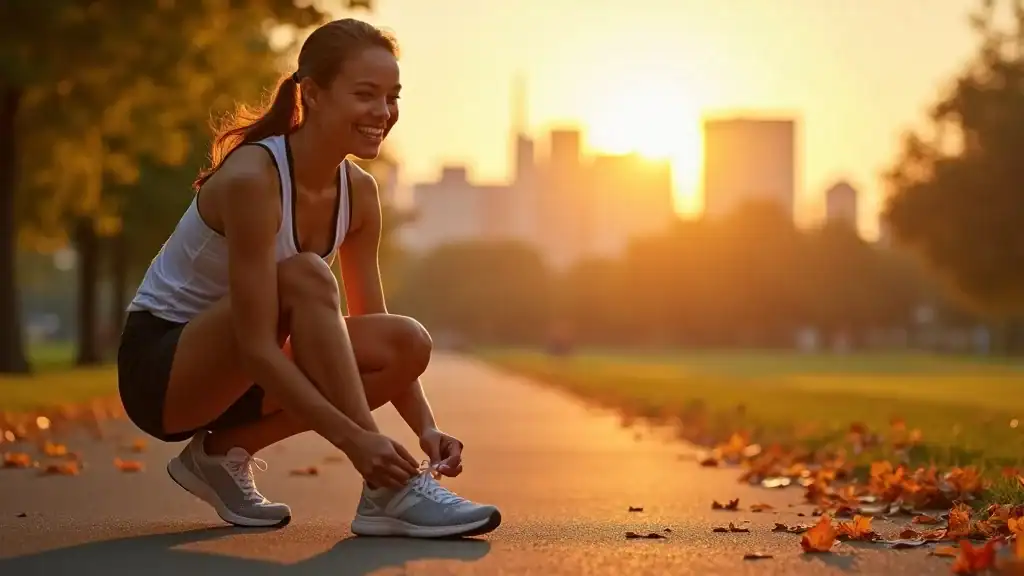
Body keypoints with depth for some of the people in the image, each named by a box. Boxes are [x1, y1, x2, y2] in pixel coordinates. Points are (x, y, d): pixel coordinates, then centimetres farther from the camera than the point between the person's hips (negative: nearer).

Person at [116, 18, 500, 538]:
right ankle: (387, 493, -32)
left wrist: (426, 427, -15)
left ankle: (224, 450, -1)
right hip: (158, 365, -7)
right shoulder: (252, 178, -25)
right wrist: (354, 439, -38)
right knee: (304, 277, -32)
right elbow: (256, 346, -30)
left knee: (409, 343, -14)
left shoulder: (358, 193, -3)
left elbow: (374, 329, 1)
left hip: (230, 373, 7)